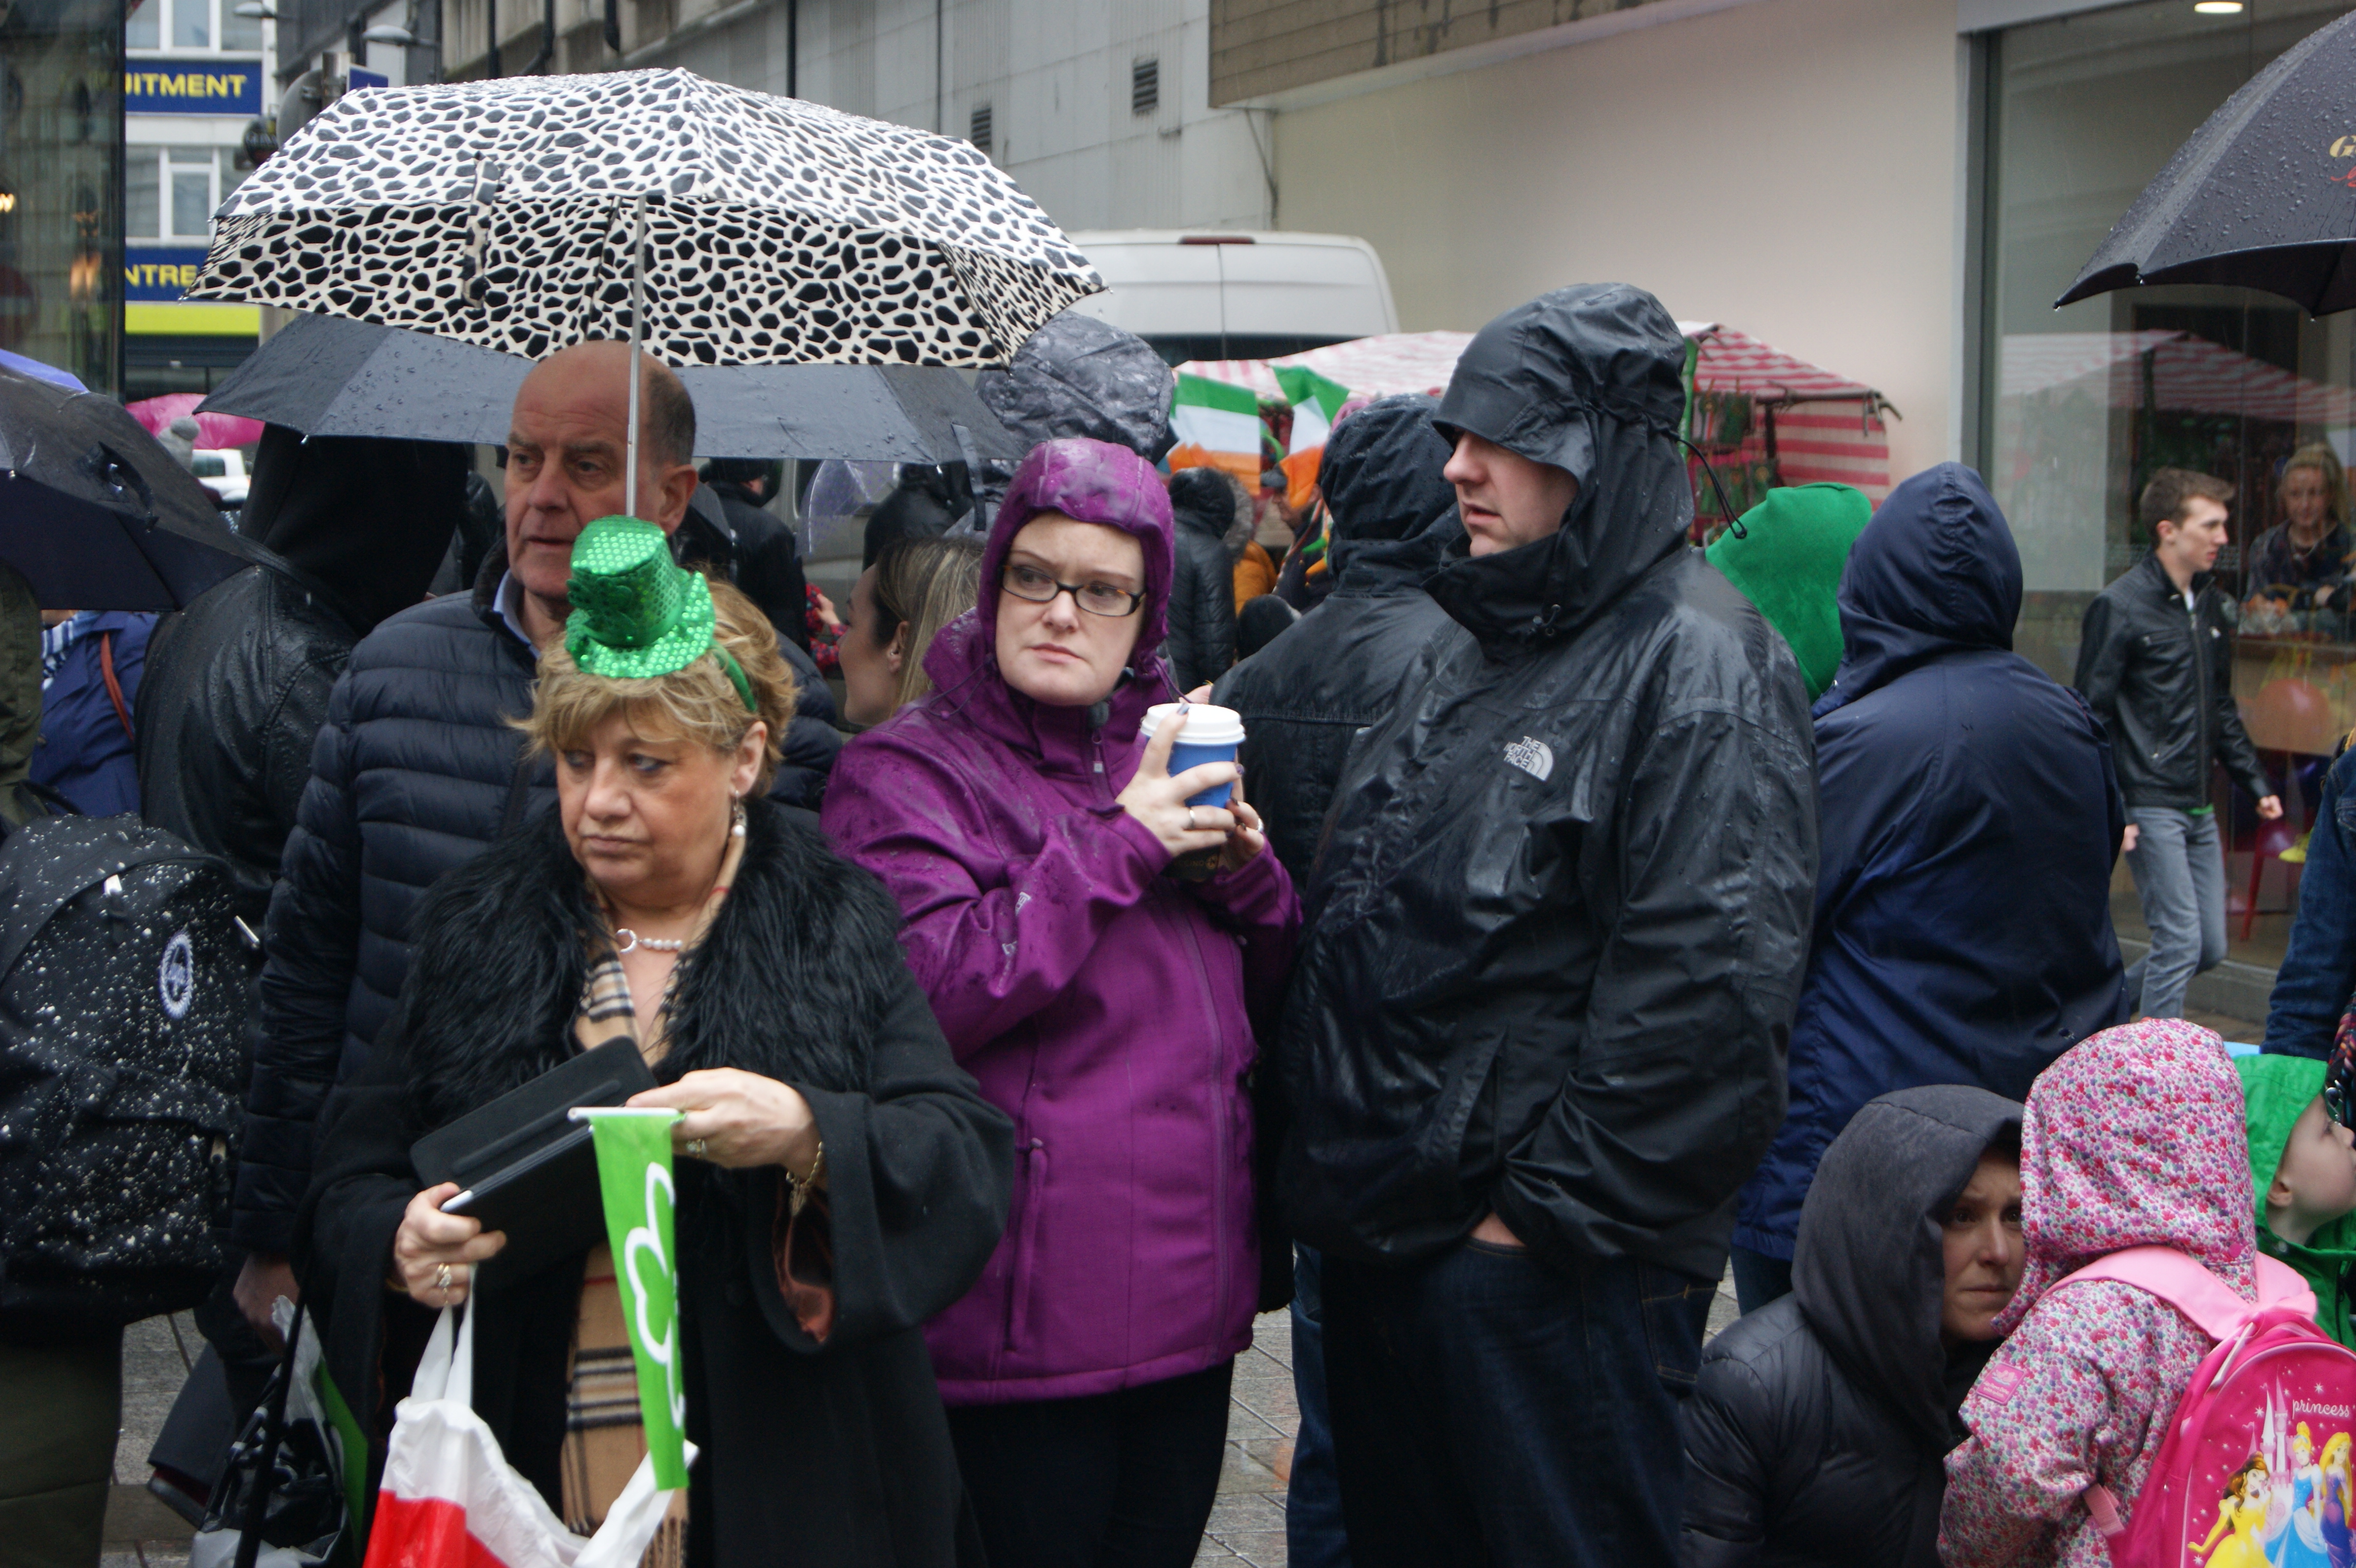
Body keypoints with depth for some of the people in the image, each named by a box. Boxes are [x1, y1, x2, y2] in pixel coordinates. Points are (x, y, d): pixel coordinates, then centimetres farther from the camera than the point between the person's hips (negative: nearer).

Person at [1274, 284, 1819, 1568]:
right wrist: (1331, 1149, 14)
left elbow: (1707, 988, -23)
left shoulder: (1695, 665, -15)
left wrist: (1553, 1207, -19)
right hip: (1387, 1241, 9)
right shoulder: (1473, 644, 14)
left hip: (1547, 1270, -9)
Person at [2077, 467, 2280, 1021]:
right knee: (2180, 942, -9)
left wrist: (2256, 783, 16)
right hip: (2150, 805, -8)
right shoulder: (2120, 607, -11)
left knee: (2211, 948, 10)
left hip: (2199, 808, 8)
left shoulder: (2209, 604, 13)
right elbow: (2093, 716, -12)